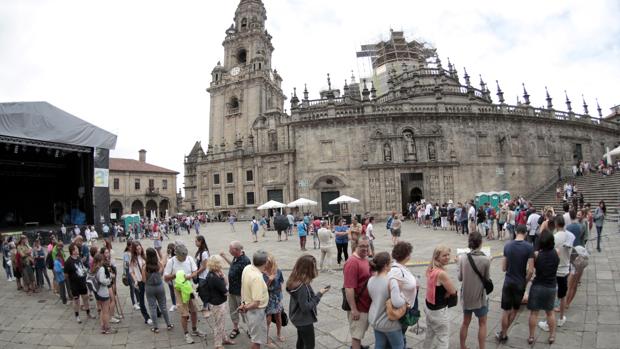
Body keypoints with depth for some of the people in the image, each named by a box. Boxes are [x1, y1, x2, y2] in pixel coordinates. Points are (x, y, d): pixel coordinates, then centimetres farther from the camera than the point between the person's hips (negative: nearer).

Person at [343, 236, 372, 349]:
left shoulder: (366, 258, 2)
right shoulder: (352, 262, -26)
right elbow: (349, 288, -28)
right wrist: (354, 309, -26)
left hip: (367, 304, 9)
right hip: (358, 306, -9)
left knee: (360, 331, 26)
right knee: (357, 333, 7)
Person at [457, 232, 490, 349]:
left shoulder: (462, 258, -12)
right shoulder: (486, 259, -18)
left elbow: (460, 277, -5)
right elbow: (486, 278, -6)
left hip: (466, 295, 3)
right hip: (479, 296, -3)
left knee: (465, 322, 21)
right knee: (482, 324, 18)